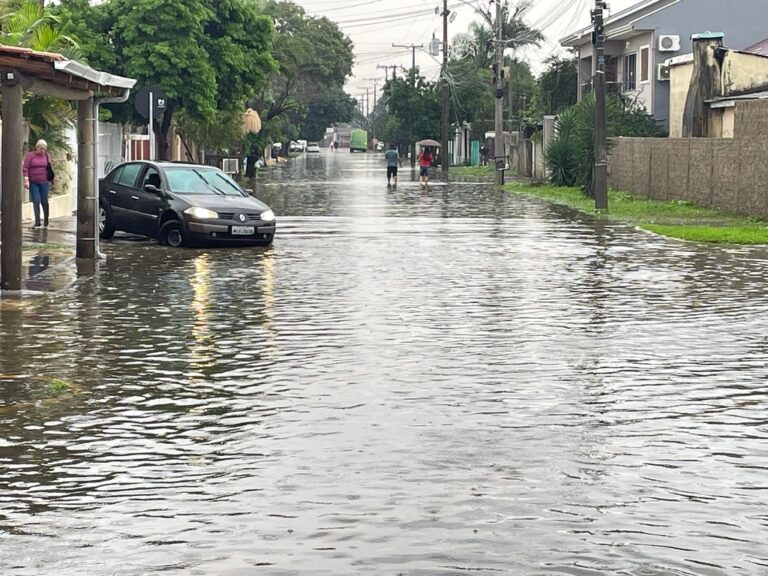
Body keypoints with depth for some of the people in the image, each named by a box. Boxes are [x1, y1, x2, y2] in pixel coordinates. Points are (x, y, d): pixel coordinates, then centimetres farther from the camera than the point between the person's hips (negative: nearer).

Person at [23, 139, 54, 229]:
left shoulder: (46, 155, 5)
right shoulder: (30, 155, -3)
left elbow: (49, 168, 13)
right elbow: (25, 168, -6)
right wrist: (26, 180, -13)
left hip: (44, 182, 1)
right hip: (33, 183, -1)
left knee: (44, 201, 5)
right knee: (36, 201, -3)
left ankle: (46, 222, 18)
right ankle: (37, 223, 0)